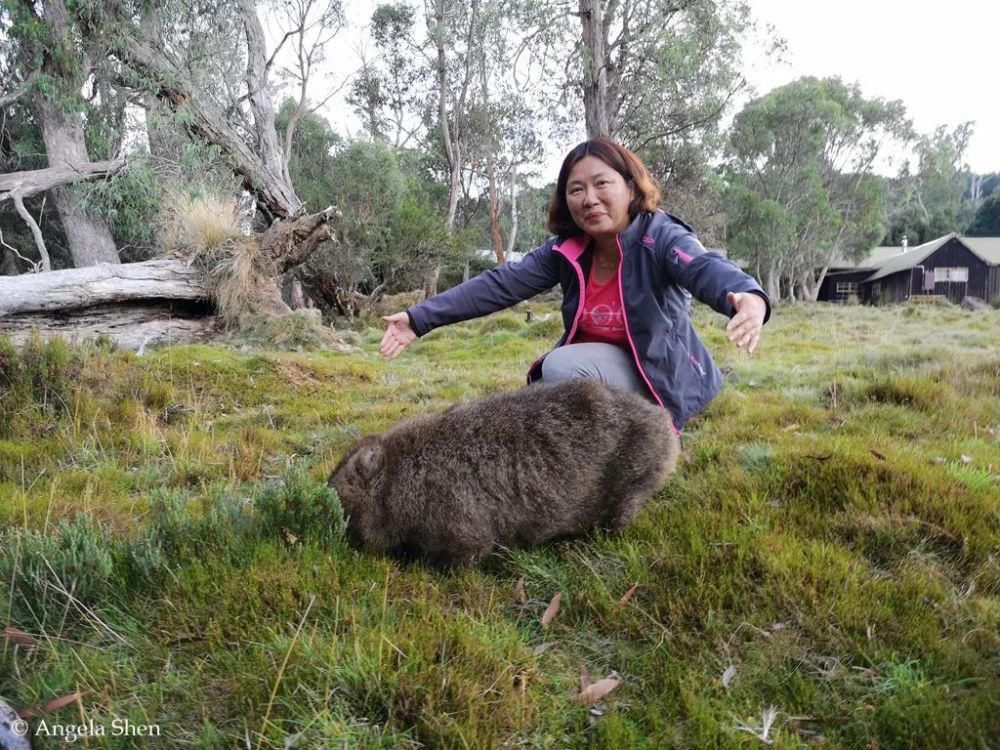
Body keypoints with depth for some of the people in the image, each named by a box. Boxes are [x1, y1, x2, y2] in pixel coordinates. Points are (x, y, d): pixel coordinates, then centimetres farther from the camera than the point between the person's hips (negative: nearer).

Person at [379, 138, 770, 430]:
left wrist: (747, 297, -64)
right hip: (593, 370, 6)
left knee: (563, 366, -29)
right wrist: (419, 319, -19)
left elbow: (705, 267, -39)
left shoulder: (660, 236, -20)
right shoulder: (566, 249, -6)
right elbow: (500, 284, -10)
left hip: (660, 376, -6)